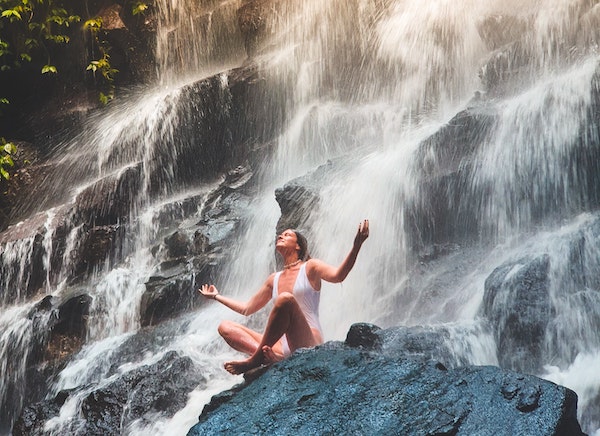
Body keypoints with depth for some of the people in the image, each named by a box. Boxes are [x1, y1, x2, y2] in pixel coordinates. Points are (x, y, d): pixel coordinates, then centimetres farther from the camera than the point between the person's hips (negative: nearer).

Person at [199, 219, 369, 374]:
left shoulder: (310, 267, 6)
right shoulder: (274, 279, 23)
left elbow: (337, 275, -16)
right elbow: (247, 308, 32)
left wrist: (356, 246, -32)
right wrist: (216, 296, 39)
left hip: (307, 344, -6)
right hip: (282, 346, 6)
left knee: (285, 298, -33)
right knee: (225, 327, -5)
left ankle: (256, 359, -26)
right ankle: (271, 356, -31)